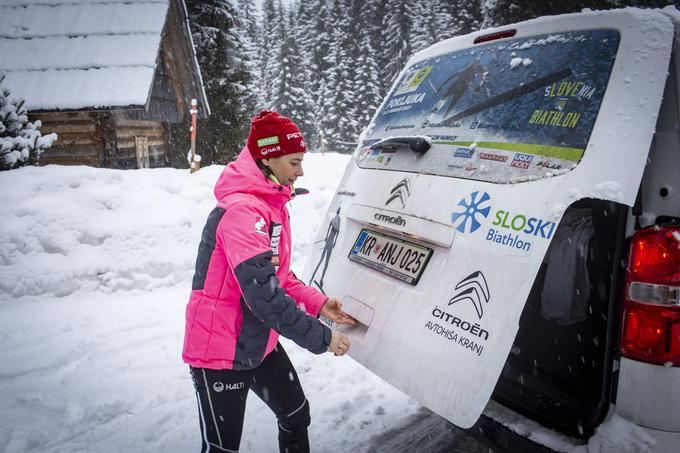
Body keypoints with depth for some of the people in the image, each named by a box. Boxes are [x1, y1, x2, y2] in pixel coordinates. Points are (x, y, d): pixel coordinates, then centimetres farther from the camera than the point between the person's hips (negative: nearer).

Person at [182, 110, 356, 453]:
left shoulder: (273, 205, 7)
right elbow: (263, 294, -31)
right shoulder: (241, 210, -26)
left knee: (296, 416, 20)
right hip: (220, 350, -9)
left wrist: (318, 304, 2)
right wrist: (321, 338, -22)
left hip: (261, 343, 9)